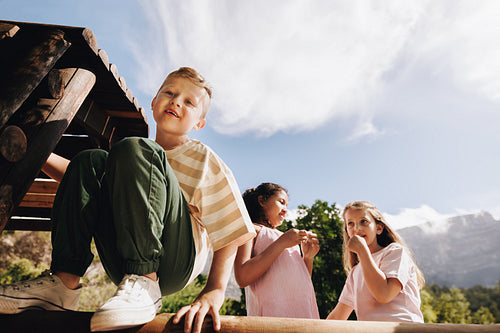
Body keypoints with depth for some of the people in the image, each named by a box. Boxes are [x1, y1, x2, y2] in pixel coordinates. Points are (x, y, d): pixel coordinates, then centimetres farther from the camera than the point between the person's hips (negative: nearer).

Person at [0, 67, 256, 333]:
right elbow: (81, 176, 23)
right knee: (91, 162, -3)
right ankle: (64, 282, -9)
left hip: (177, 264, -5)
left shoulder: (203, 159, 2)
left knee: (134, 151, -20)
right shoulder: (137, 159, 21)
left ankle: (145, 286, -23)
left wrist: (214, 292, -16)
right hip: (125, 266, 6)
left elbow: (230, 234, -5)